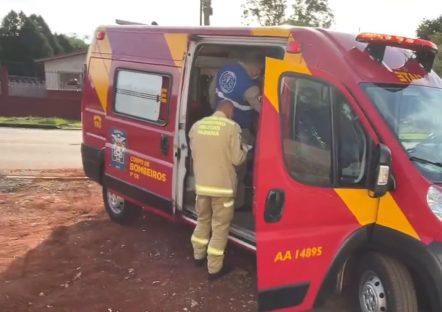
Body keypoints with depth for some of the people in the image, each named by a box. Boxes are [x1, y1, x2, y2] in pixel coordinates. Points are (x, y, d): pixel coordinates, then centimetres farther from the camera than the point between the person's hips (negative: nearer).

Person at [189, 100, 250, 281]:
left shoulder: (197, 125, 4)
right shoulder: (232, 127, -12)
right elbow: (237, 159, -11)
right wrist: (245, 150, 10)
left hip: (201, 184, 5)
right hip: (223, 186, -5)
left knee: (203, 220, 24)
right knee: (220, 226, 6)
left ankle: (198, 256, 39)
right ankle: (214, 268, 12)